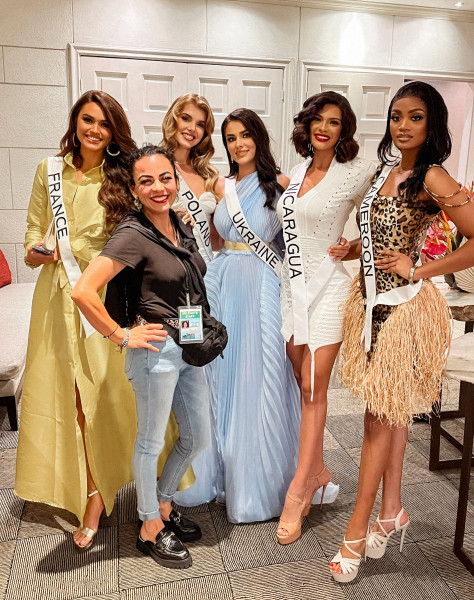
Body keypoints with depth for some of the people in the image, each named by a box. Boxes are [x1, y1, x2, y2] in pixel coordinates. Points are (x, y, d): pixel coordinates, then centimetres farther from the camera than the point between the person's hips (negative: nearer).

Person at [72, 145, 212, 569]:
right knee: (152, 442, 10)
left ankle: (164, 504, 42)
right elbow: (83, 291, -28)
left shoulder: (182, 226, 6)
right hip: (156, 350, -8)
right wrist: (121, 335, -18)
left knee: (198, 436, 18)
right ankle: (150, 529, 32)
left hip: (189, 347, 8)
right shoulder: (133, 235, -17)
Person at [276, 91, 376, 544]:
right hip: (293, 285, 6)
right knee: (303, 384, 10)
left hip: (327, 286, -6)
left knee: (313, 388, -6)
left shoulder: (356, 172, -4)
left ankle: (297, 492, 5)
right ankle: (318, 470, 27)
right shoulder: (297, 170, 13)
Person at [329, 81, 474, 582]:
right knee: (391, 411, 15)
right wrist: (350, 249, 4)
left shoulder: (432, 178, -12)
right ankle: (392, 513, 31)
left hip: (404, 305, -7)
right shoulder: (387, 170, 11)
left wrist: (419, 271, -16)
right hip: (372, 298, 8)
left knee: (381, 415, 1)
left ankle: (356, 533, 16)